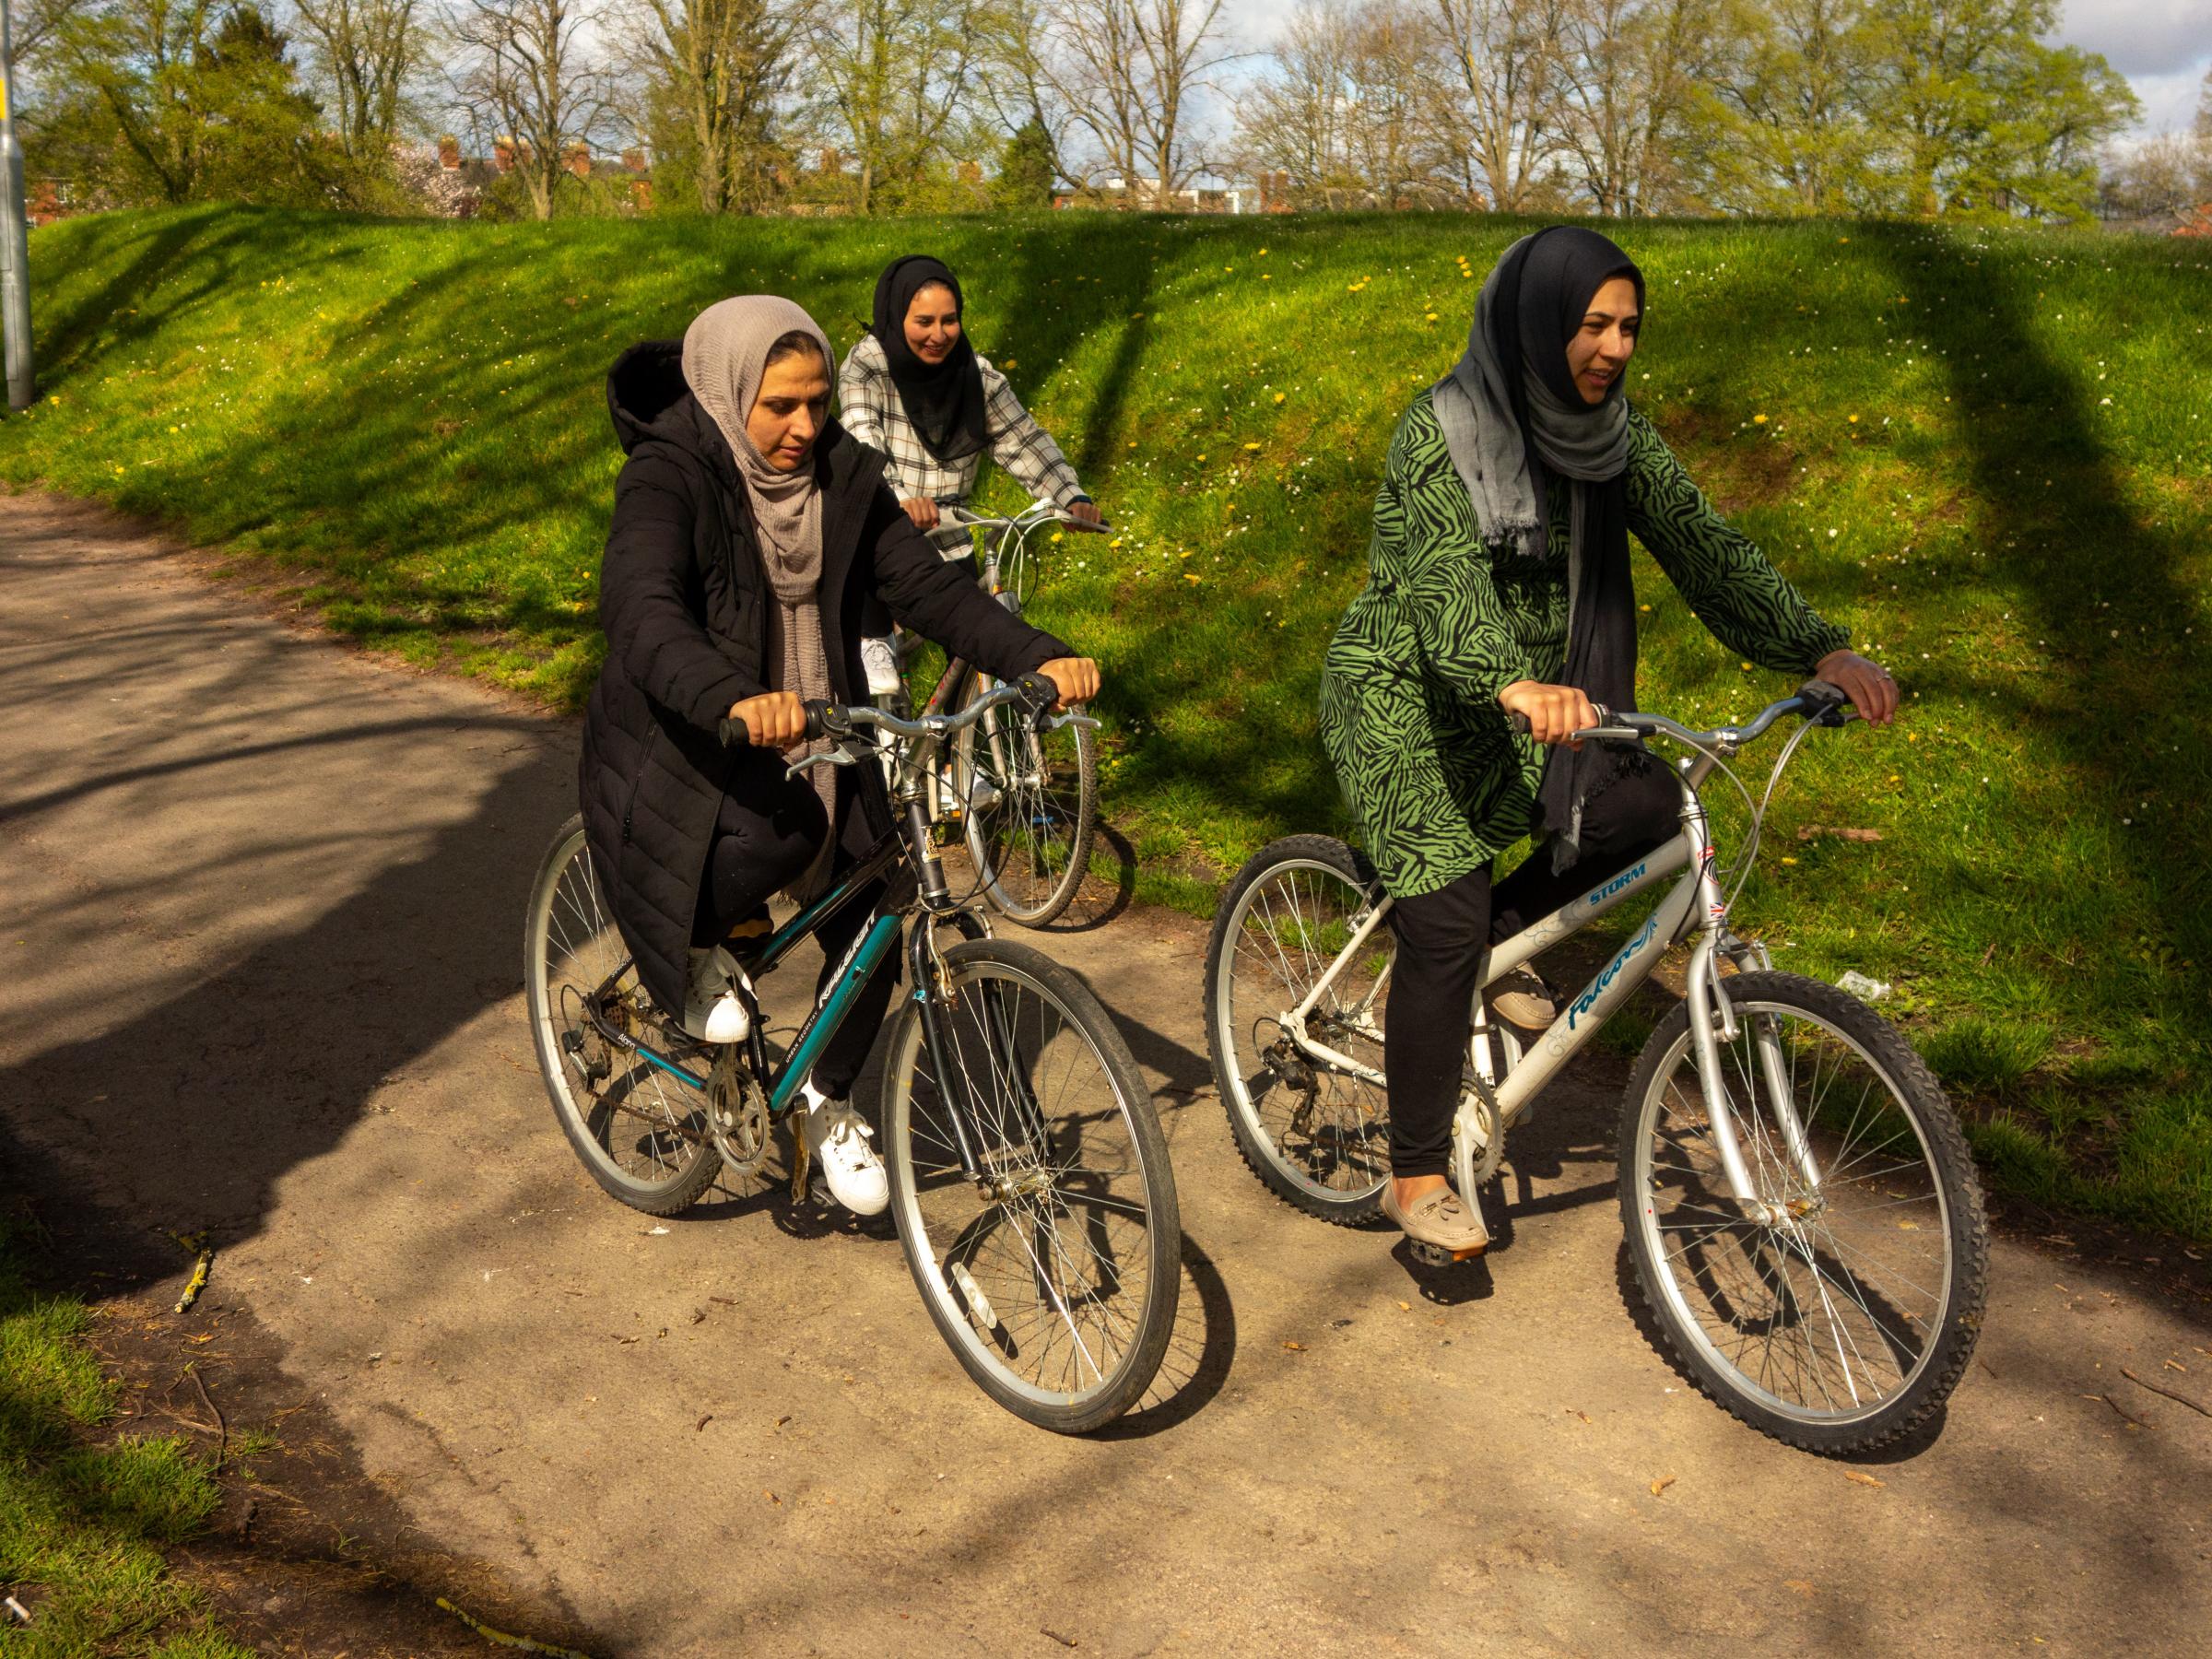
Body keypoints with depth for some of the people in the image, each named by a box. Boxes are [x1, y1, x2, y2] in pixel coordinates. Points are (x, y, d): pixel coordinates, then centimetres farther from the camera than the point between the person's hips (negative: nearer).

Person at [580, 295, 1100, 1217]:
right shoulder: (669, 477, -17)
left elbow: (924, 583, -4)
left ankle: (829, 1103, 25)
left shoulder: (841, 474, 0)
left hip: (816, 739, 6)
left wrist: (1039, 656, -21)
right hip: (687, 745, -6)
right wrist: (736, 701, -54)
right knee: (785, 829, -35)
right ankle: (697, 943, -2)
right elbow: (641, 612, -34)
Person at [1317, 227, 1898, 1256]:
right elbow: (1442, 579, -36)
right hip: (1407, 700, -6)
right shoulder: (1443, 431, -21)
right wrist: (1516, 686, -55)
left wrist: (1822, 649, -23)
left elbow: (1701, 544, -9)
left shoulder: (1611, 432, -1)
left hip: (1536, 693, 7)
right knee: (1445, 928, -12)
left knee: (1644, 805, -12)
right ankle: (1416, 1178, 4)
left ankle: (1497, 942, 13)